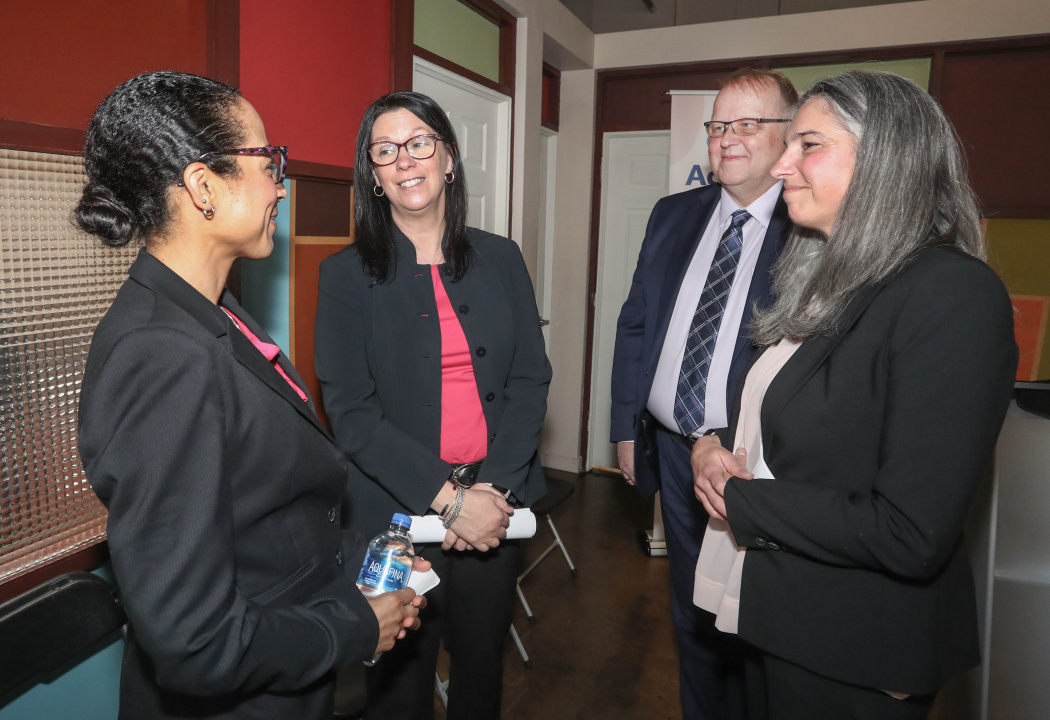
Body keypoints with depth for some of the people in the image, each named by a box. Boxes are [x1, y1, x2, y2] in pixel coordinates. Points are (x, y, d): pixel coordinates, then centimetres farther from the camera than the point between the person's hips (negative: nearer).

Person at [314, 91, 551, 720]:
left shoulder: (500, 259, 4)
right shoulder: (347, 274, -3)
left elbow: (532, 378, 1)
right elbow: (352, 413, -9)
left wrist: (494, 487, -11)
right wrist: (448, 498, -17)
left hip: (499, 506, 3)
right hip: (397, 512, -2)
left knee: (482, 663, 19)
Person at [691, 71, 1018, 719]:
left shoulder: (955, 295, -23)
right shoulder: (828, 282, 4)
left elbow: (910, 536, -28)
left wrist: (738, 496, -18)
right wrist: (712, 446, -7)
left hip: (855, 664, -7)